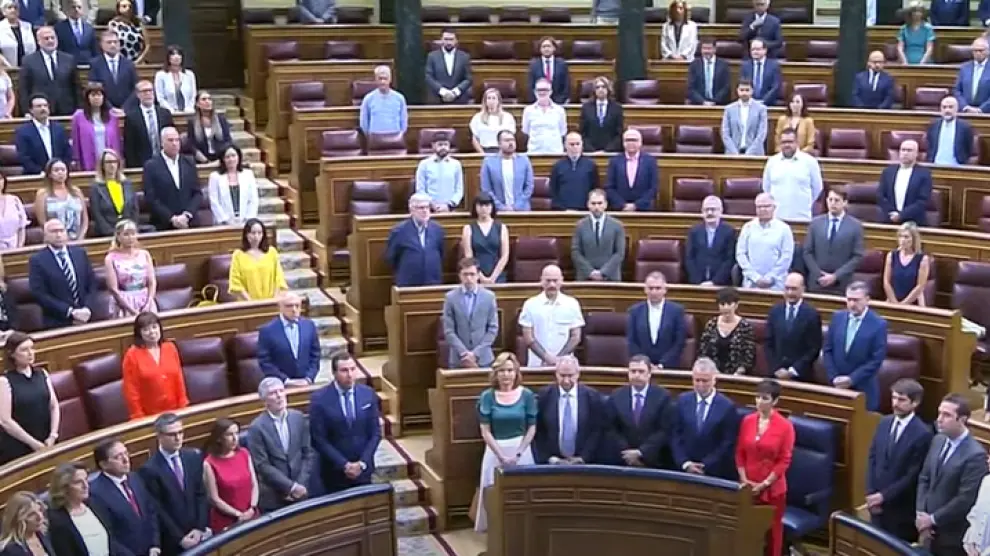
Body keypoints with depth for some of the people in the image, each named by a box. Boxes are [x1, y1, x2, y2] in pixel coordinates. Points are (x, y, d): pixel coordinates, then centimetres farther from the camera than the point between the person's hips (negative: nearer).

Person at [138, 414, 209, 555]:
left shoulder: (193, 456, 1)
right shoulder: (149, 469, -15)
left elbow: (201, 494, 4)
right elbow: (157, 510, -12)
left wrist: (200, 527, -5)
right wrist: (180, 538, -12)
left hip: (198, 534, 4)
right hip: (172, 542, -4)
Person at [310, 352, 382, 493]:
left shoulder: (368, 394, -1)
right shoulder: (319, 398, -10)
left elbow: (375, 433, 2)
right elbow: (318, 439, -10)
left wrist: (362, 463, -8)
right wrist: (344, 465, -14)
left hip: (363, 469, 2)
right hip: (334, 472, -2)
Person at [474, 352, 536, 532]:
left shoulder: (527, 395, -3)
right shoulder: (487, 396, -5)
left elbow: (532, 428, 0)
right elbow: (485, 431, -5)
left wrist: (518, 454, -10)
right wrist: (502, 456, -12)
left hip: (522, 450, 0)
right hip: (495, 450, 0)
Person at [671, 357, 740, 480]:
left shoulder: (727, 406, -6)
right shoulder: (682, 400, 4)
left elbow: (728, 443, -6)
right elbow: (675, 436, 4)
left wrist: (705, 466, -11)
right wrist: (685, 463, -7)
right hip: (684, 470, 3)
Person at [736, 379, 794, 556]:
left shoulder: (785, 426, -9)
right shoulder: (747, 421, 2)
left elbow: (784, 460, -9)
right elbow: (740, 453, 6)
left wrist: (764, 484, -13)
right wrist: (744, 479, -4)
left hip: (773, 488, -3)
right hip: (748, 487, 3)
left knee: (772, 529, 8)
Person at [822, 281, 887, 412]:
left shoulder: (879, 324, -7)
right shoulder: (837, 317, 5)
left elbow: (876, 360, -11)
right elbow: (827, 350, 6)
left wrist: (852, 379, -15)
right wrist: (834, 377, -5)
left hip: (863, 389, -3)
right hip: (837, 386, 3)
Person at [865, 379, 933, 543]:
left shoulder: (923, 434, -16)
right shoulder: (885, 422, 4)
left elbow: (913, 475, -17)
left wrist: (884, 496, -15)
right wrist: (870, 493, -3)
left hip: (901, 507, -6)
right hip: (877, 500, 6)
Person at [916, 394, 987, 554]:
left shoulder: (975, 455, -21)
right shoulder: (938, 440, 2)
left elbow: (965, 499, -21)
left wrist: (933, 519, -14)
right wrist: (920, 514, -4)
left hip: (952, 535, -6)